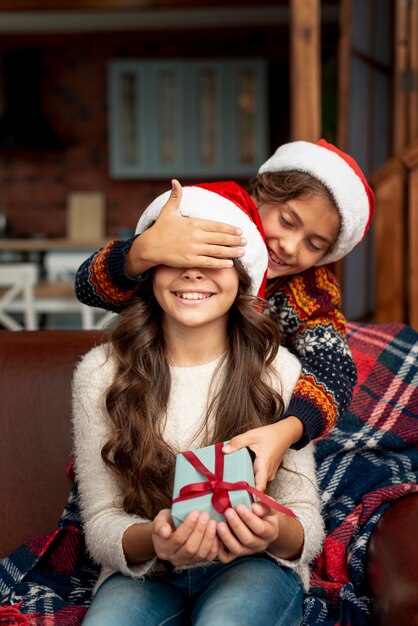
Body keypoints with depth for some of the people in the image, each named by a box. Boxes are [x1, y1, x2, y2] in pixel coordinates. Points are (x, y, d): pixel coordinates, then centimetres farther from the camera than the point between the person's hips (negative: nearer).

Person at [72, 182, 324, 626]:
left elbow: (308, 521, -5)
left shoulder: (278, 370, -7)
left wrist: (275, 534, -29)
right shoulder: (100, 374, -5)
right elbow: (101, 523, -5)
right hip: (143, 570, 1)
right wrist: (152, 539, -29)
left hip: (252, 566, 0)